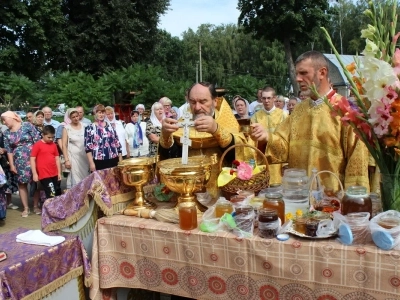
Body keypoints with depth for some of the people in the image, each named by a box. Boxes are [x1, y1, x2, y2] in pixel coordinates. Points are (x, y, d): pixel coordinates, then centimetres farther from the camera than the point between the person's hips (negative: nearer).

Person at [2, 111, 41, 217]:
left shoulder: (27, 126, -4)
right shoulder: (7, 133, 8)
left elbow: (37, 141, -6)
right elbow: (9, 150, 8)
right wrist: (12, 165, 4)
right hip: (19, 162, 4)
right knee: (22, 183, 5)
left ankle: (36, 206, 15)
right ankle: (26, 208, 15)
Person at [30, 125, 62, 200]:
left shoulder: (54, 145, 9)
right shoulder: (37, 145, -6)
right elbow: (32, 159, -5)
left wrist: (59, 173, 11)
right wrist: (34, 174, -9)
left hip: (54, 174, 6)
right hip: (44, 175, -6)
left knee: (58, 195, 12)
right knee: (51, 195, -6)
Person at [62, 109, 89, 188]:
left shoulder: (84, 126, 6)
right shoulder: (67, 128, -1)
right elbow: (64, 145, -4)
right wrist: (66, 160, -10)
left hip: (85, 156, 3)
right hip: (73, 156, -3)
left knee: (86, 178, 5)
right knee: (75, 179, -4)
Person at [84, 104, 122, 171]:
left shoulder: (110, 127, 11)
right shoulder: (89, 128, 0)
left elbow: (117, 143, 12)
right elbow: (88, 147, -4)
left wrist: (120, 160, 8)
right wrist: (91, 163, -11)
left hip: (113, 161, 3)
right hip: (98, 162, -3)